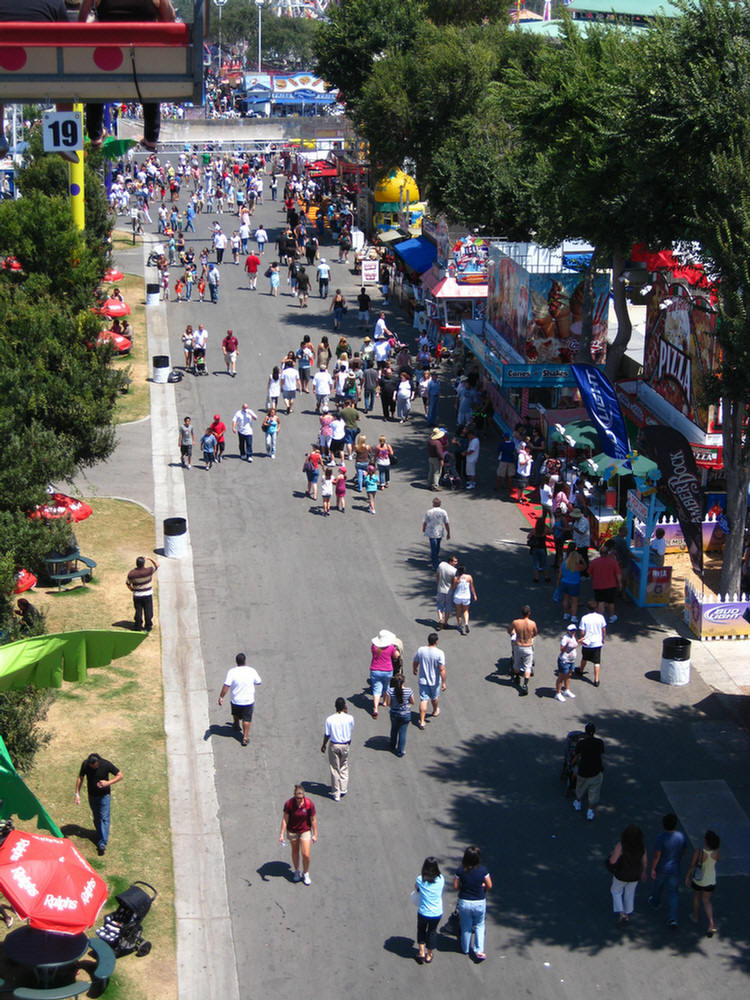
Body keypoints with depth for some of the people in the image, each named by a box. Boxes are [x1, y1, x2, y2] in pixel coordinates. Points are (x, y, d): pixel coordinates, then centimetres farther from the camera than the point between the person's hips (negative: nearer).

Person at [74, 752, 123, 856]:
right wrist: (77, 794, -6)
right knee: (96, 818, 15)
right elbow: (80, 778, -3)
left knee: (104, 818, -8)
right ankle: (100, 837, 31)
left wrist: (108, 783, -27)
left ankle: (103, 843, -11)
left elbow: (120, 776, -14)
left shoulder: (106, 764, -24)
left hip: (104, 795, -3)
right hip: (92, 795, 3)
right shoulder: (85, 764, -18)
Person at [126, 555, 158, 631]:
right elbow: (157, 565, -4)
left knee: (138, 611, 15)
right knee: (148, 611, 13)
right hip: (147, 595, -1)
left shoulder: (131, 573, -14)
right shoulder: (149, 571, -20)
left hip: (137, 596, 1)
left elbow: (128, 584, -2)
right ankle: (148, 626, 23)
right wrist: (149, 558, -2)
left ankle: (138, 626, 22)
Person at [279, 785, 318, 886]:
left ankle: (306, 873, 23)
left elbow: (313, 820, -8)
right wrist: (281, 834, -11)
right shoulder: (288, 804, -20)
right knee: (295, 852, 17)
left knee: (306, 855, -3)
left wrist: (315, 834, -3)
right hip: (292, 831, 1)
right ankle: (296, 871, 40)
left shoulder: (309, 804, -20)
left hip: (305, 830, -1)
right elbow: (285, 819, -10)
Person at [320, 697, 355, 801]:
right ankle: (343, 789, 27)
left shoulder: (330, 719, -16)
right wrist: (346, 713, 5)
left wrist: (323, 745, 10)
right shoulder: (349, 718, -14)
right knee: (344, 768, 21)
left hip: (334, 745, -1)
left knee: (335, 769, 9)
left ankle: (336, 794, 14)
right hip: (345, 745, 1)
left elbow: (327, 735, -8)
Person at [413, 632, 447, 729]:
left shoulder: (420, 650, -9)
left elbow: (415, 663, 5)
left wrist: (415, 670, 26)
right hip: (435, 680, -1)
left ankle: (422, 721, -2)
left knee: (423, 700, 3)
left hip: (423, 680, 1)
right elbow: (442, 669, -21)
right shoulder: (439, 653, -20)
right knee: (435, 697, 24)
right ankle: (435, 711, 50)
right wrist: (444, 682, -15)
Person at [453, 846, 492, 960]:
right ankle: (479, 951, 9)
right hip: (480, 902, 0)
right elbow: (489, 886, -6)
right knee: (479, 926, 20)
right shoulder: (483, 870, -17)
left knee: (466, 927, 20)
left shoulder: (461, 871, -17)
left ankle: (466, 949, 37)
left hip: (464, 902, 0)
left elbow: (455, 886, -7)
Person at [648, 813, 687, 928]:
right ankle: (672, 919, 4)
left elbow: (656, 855, -22)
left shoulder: (661, 837, -27)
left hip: (662, 868, -2)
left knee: (658, 885, 27)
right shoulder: (681, 835, -14)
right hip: (675, 868, 2)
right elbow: (683, 850, 2)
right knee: (673, 893, 11)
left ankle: (655, 902, 55)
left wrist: (652, 869, -9)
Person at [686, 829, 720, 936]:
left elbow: (691, 866, -16)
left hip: (698, 880, -2)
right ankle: (711, 924, 7)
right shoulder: (717, 852, -21)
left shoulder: (698, 852, -31)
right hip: (711, 881, 2)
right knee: (706, 901, 21)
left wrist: (687, 877, 0)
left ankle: (695, 917, 49)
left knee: (696, 897, 28)